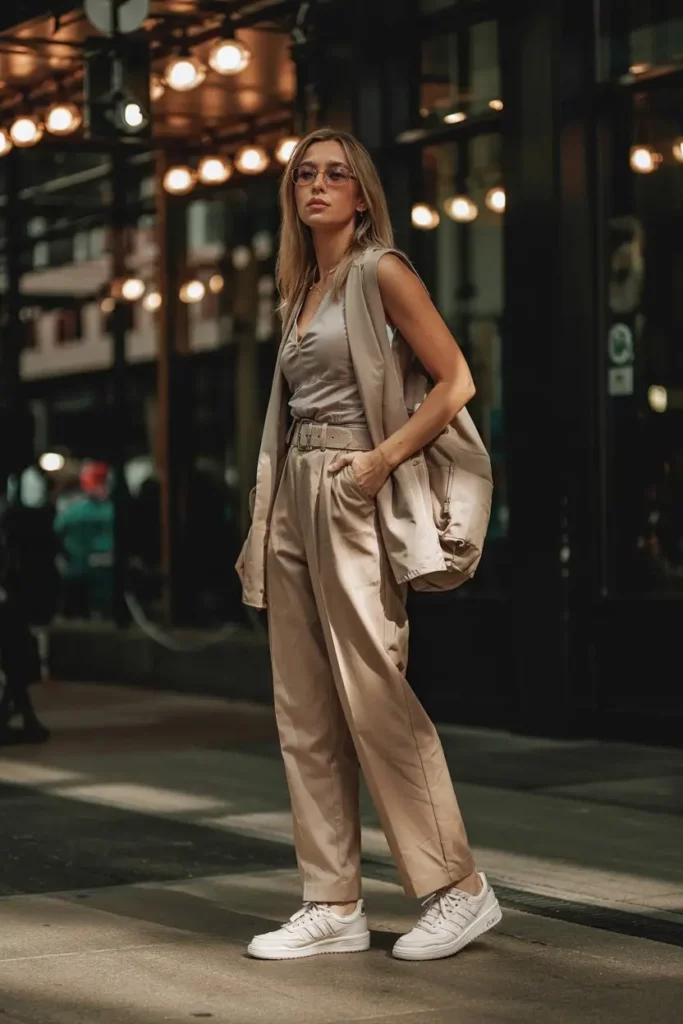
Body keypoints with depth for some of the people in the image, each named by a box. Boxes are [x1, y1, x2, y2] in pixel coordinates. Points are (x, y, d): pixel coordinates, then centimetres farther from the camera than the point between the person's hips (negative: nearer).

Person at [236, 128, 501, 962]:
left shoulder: (380, 271, -4)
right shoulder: (301, 290, 19)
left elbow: (456, 383, -10)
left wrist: (379, 462, -16)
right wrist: (265, 519, 14)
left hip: (353, 498, -8)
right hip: (293, 496, 8)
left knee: (374, 697, -10)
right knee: (304, 711, 5)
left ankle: (458, 890, 1)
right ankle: (333, 906, 9)